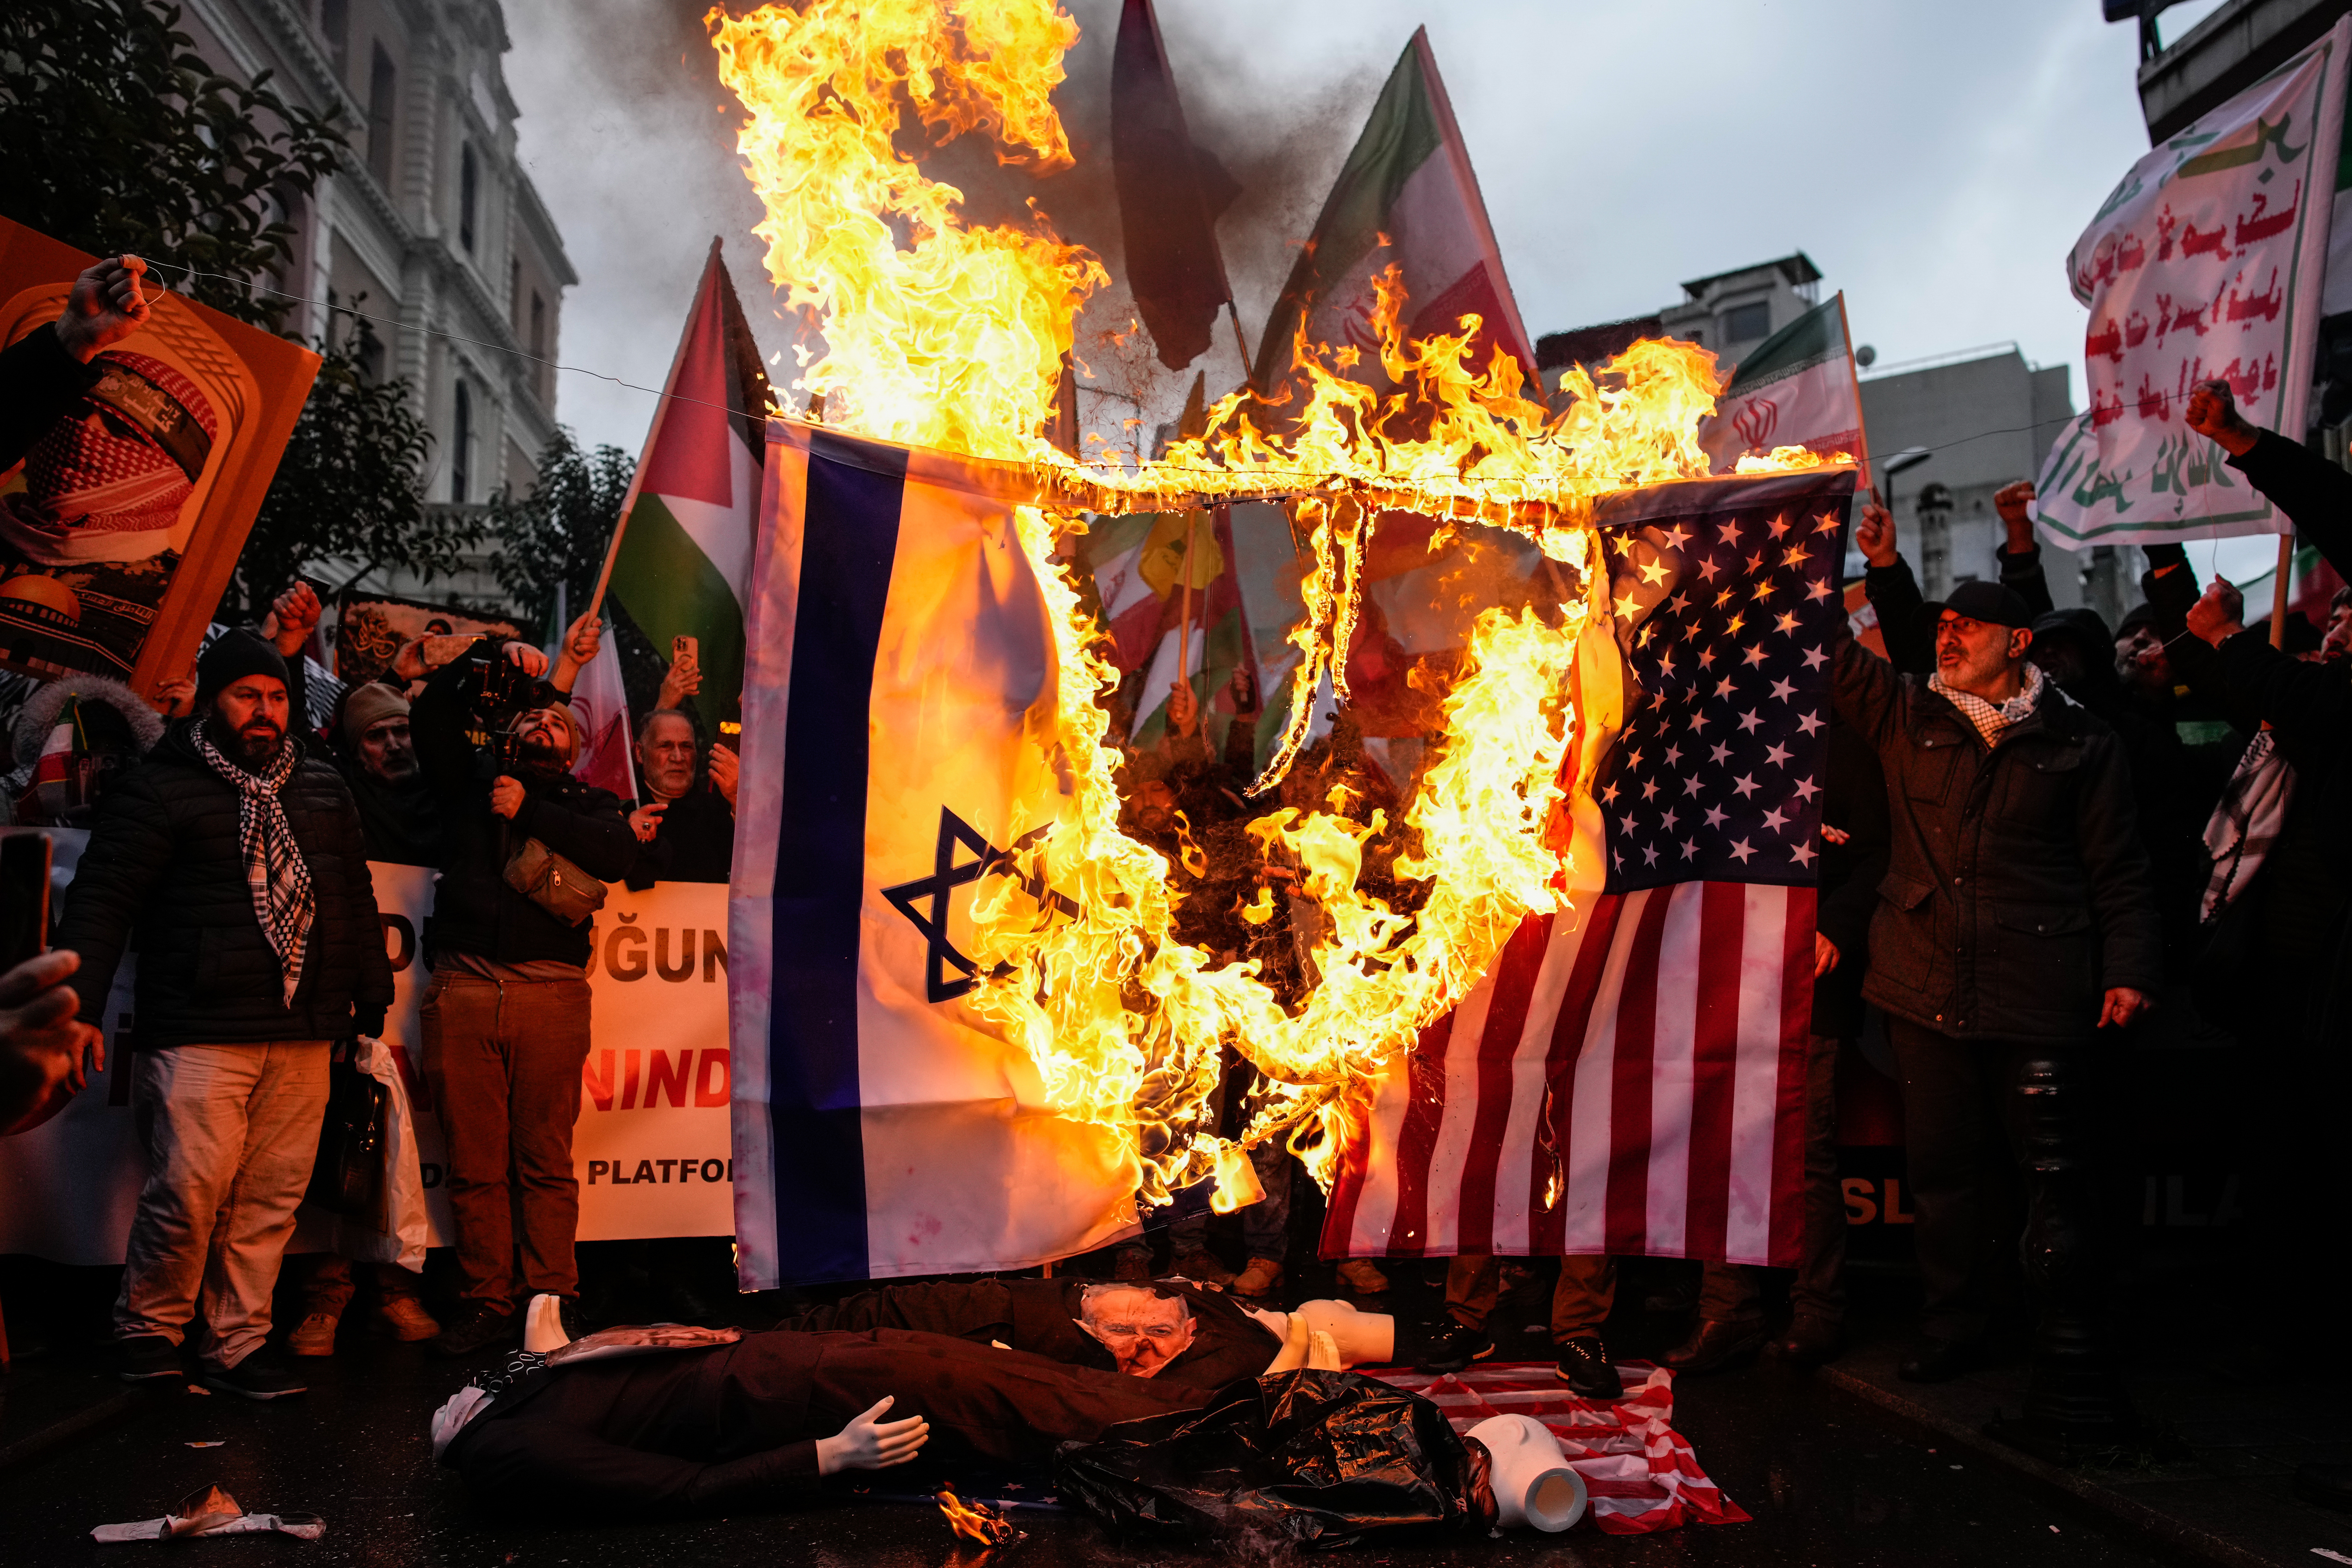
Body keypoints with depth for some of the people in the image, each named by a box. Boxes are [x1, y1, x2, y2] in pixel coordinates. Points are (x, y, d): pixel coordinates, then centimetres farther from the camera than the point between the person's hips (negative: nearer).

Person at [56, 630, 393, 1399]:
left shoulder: (322, 788, 17)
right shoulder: (161, 787, 0)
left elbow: (357, 898, 22)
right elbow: (102, 898, -5)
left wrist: (372, 994, 19)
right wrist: (81, 1005, -13)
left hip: (302, 1033, 5)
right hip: (201, 1033, -5)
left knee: (271, 1196, 5)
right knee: (191, 1188, -10)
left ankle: (237, 1344, 15)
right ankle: (148, 1328, 13)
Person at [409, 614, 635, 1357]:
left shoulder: (588, 802, 17)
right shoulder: (472, 778, 21)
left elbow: (617, 855, -3)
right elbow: (432, 714, 10)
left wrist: (529, 811, -3)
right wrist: (494, 657, 5)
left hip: (551, 994, -1)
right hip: (464, 985, 1)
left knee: (546, 1161, -1)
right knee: (475, 1163, 2)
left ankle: (548, 1302, 4)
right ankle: (485, 1301, 10)